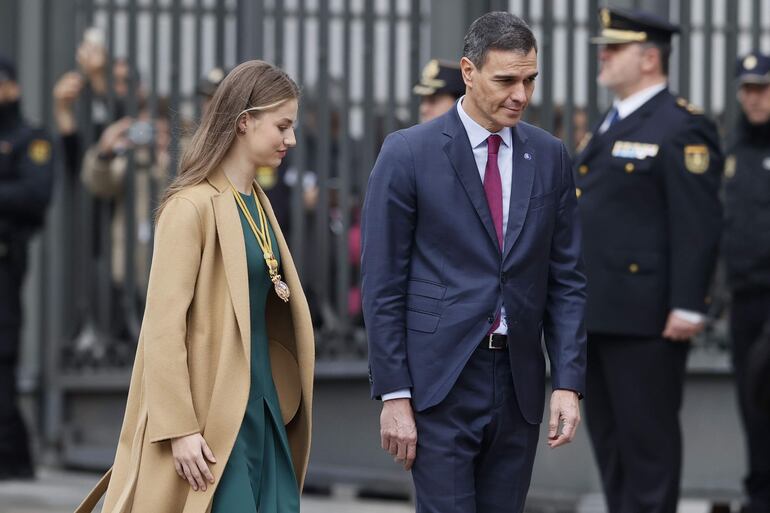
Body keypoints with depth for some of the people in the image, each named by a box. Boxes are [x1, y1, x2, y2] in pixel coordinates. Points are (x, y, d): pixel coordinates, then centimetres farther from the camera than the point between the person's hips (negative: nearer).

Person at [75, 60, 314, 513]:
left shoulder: (257, 203, 13)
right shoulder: (192, 206, -12)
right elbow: (164, 325, -15)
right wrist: (180, 428, -19)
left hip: (262, 403, 8)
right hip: (212, 412, -8)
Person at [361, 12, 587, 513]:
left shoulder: (550, 157, 8)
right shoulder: (408, 153, -5)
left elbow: (566, 279, 9)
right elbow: (382, 283, -4)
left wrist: (569, 382, 0)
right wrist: (393, 395, -9)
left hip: (519, 383, 4)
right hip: (440, 383, -4)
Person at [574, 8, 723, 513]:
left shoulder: (681, 129, -10)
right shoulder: (612, 127, 19)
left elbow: (699, 224, -17)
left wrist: (688, 307, -22)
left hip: (645, 316, -9)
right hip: (598, 314, 9)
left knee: (647, 437, -4)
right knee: (608, 436, 12)